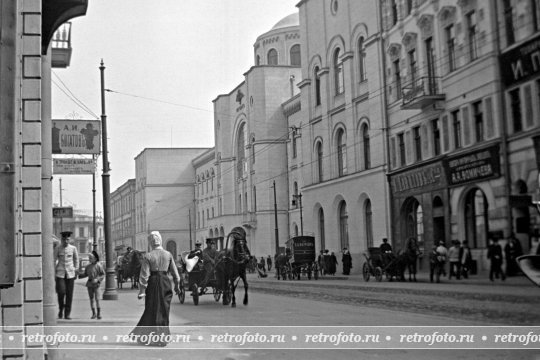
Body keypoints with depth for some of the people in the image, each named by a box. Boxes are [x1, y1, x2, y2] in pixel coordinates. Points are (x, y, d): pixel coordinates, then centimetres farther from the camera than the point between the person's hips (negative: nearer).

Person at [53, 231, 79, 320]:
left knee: (69, 294, 0)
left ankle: (67, 314, 8)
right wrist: (54, 273, -1)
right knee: (61, 291, -15)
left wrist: (75, 271, 11)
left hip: (70, 273, 1)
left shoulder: (73, 248, 1)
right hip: (60, 273, -1)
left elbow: (76, 259, 13)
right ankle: (61, 308, 12)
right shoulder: (57, 248, -2)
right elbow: (54, 261, 3)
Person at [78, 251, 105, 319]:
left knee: (97, 299, -9)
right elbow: (85, 274, 17)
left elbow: (103, 274, -6)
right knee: (91, 299, 7)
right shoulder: (88, 266, 7)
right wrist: (79, 275, 1)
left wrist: (97, 279, -18)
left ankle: (99, 313, 2)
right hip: (89, 284, 5)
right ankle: (94, 313, 17)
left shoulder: (98, 266, -8)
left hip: (96, 284, -5)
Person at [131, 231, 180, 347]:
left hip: (153, 282, -3)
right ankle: (162, 335, 18)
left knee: (152, 310, 9)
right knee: (164, 310, 12)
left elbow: (144, 275, -11)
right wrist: (176, 285, 19)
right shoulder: (168, 255, 0)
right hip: (165, 282, 3)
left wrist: (142, 291, -7)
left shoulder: (148, 256, -10)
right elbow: (174, 272, 6)